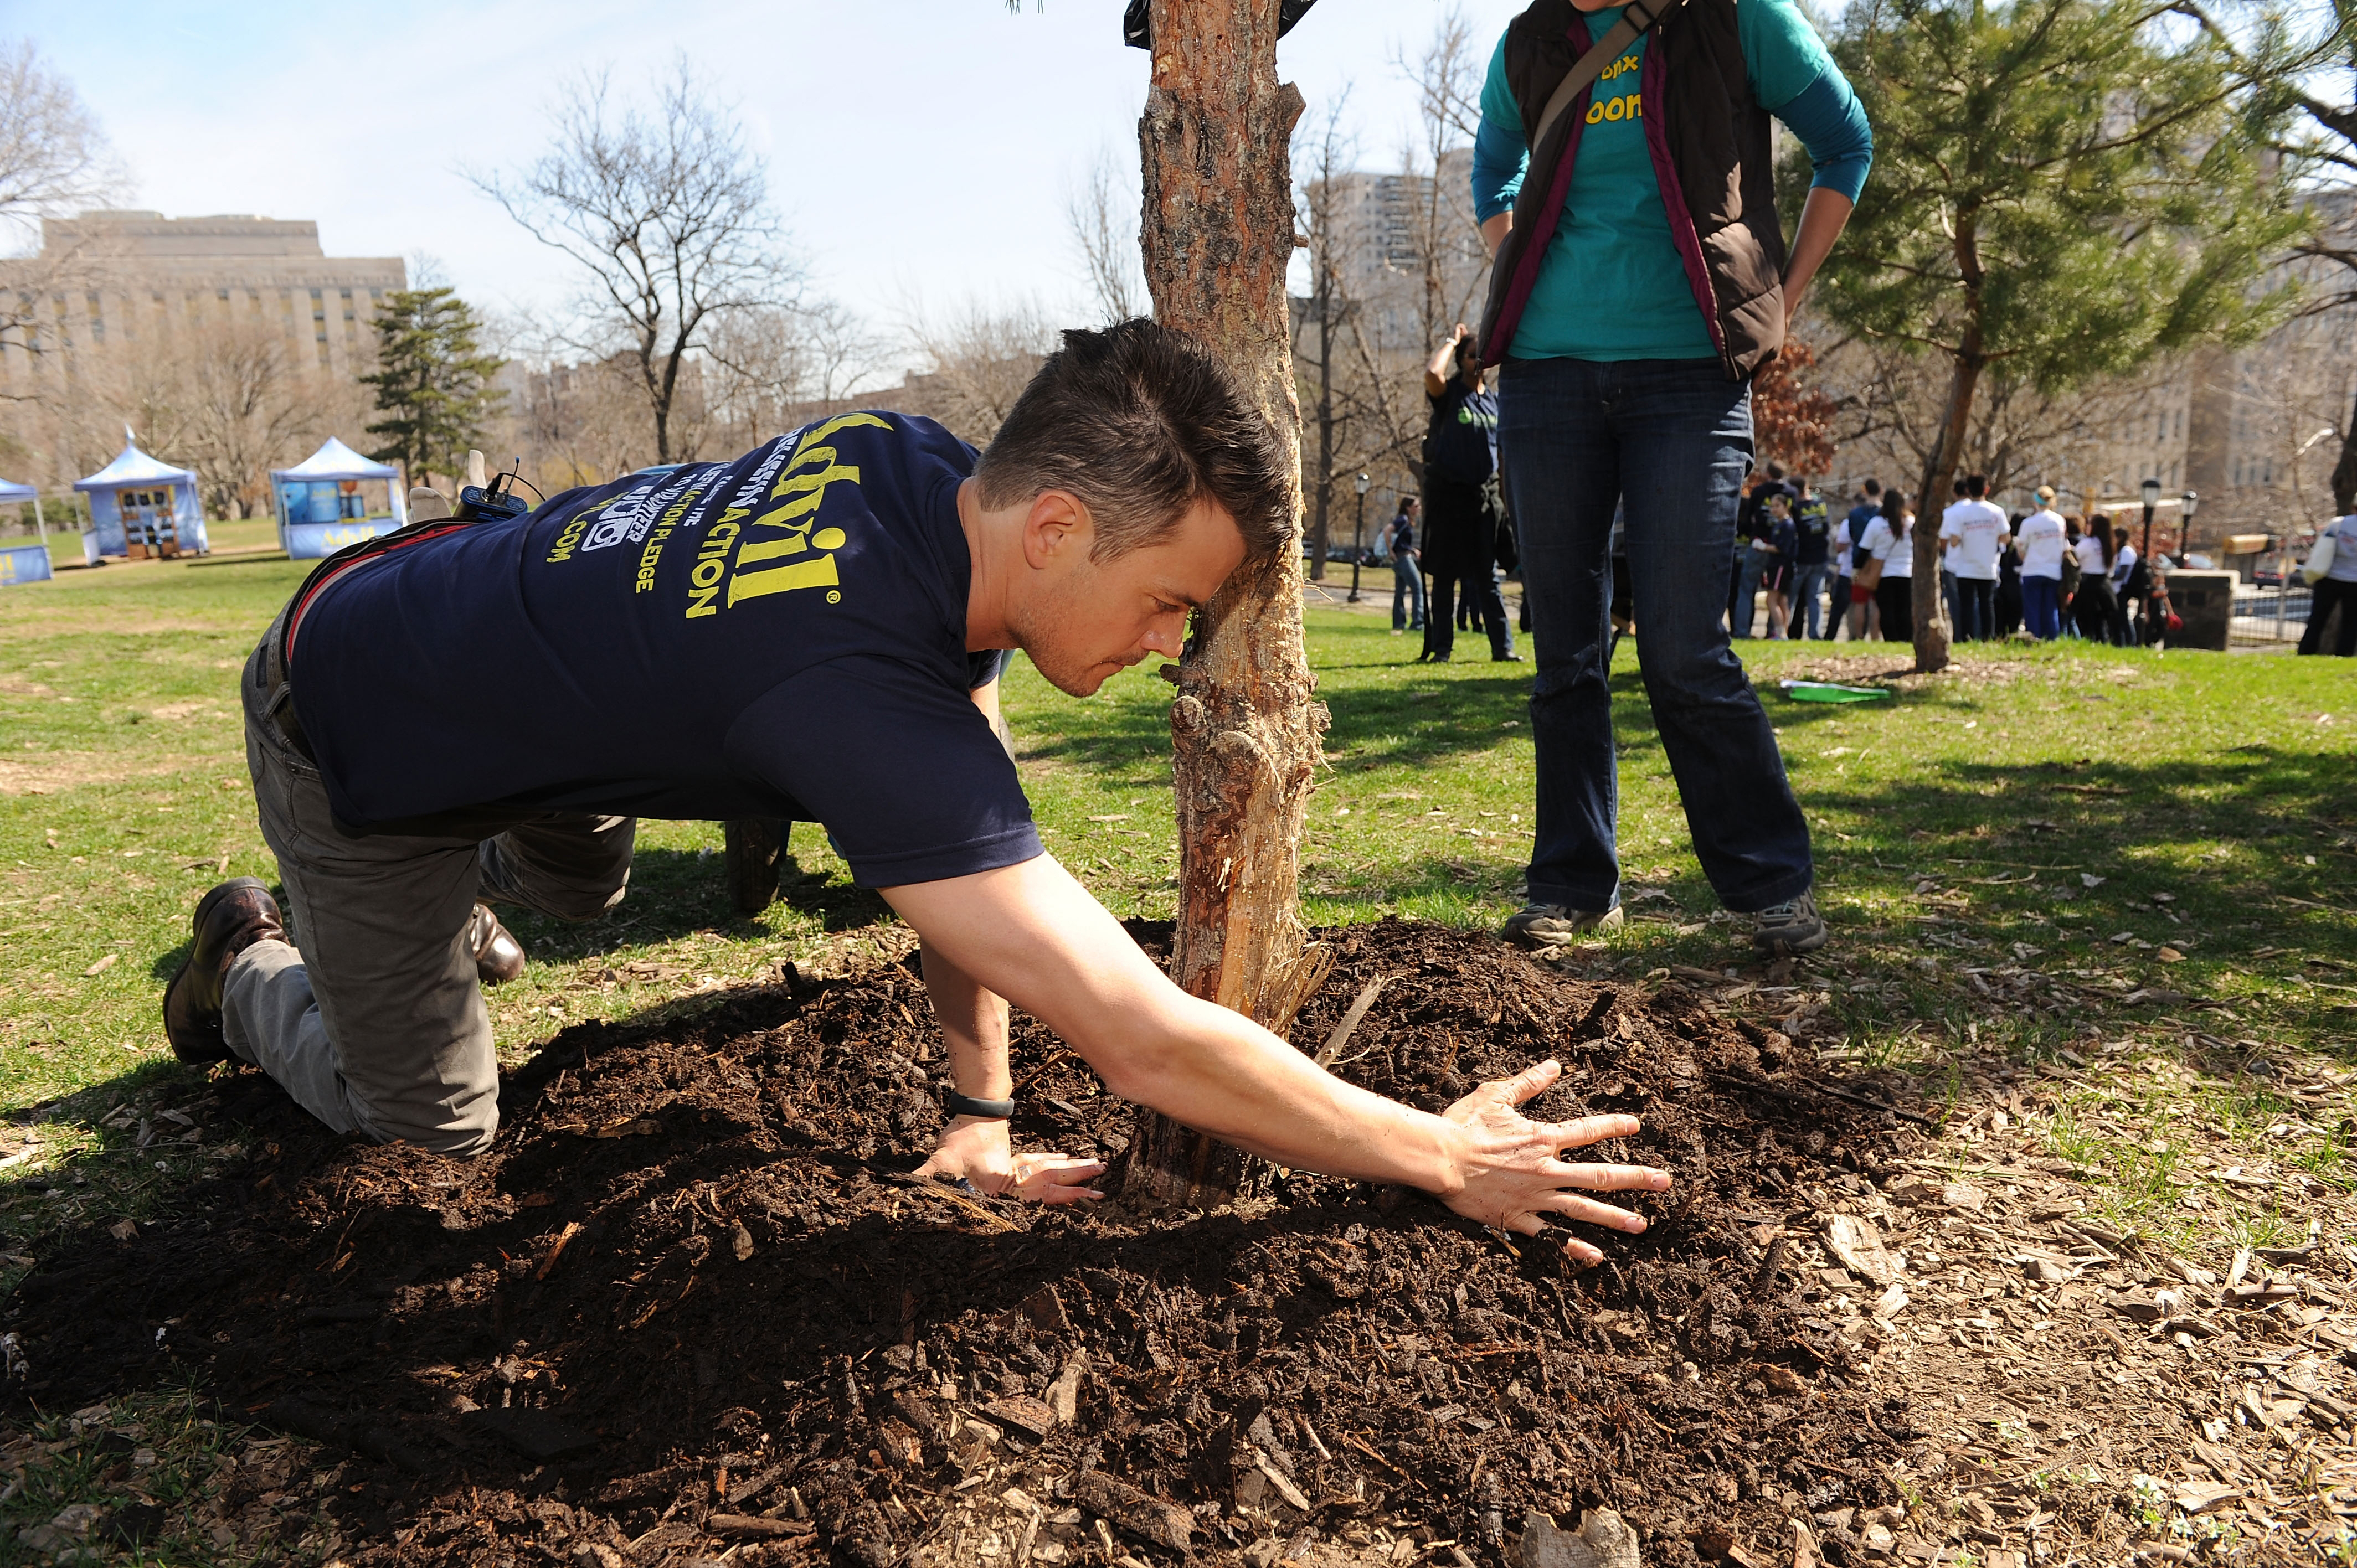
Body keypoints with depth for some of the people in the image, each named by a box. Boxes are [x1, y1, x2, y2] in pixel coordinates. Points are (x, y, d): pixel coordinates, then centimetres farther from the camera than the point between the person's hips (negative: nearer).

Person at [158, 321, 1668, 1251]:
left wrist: (980, 1112, -9)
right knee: (437, 1128, 8)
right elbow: (1145, 1042, -43)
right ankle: (250, 966, 32)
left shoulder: (922, 467, -19)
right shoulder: (866, 690, -45)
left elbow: (968, 829, -11)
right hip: (355, 728, -7)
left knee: (585, 893, 32)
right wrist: (1447, 1159, -31)